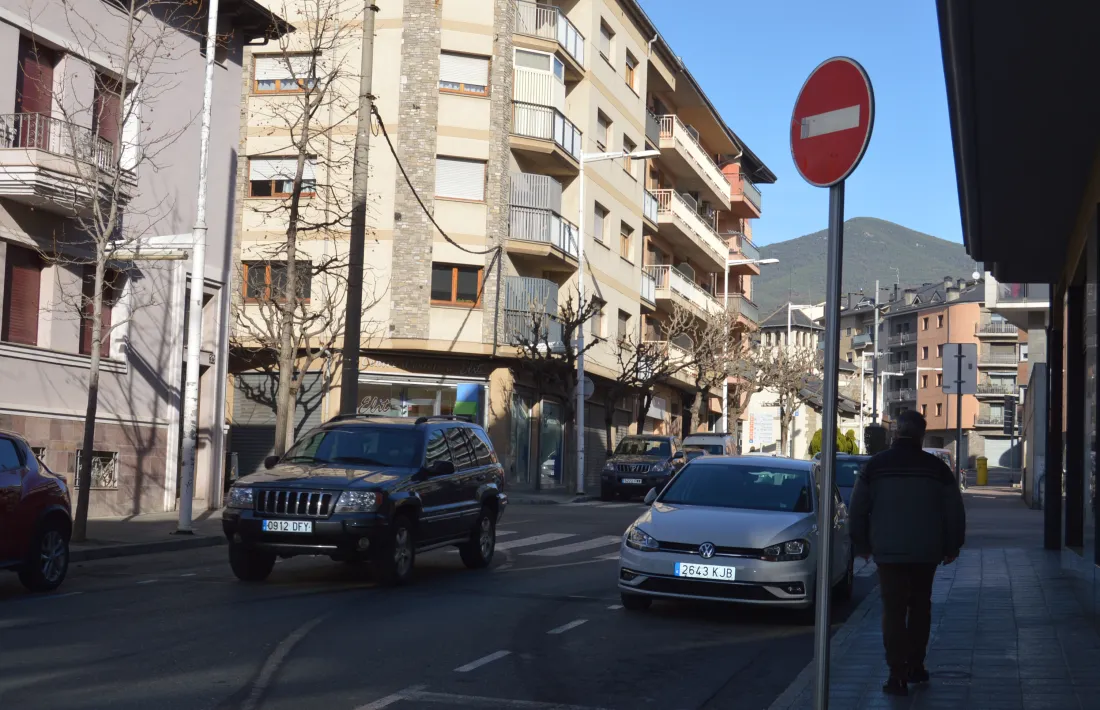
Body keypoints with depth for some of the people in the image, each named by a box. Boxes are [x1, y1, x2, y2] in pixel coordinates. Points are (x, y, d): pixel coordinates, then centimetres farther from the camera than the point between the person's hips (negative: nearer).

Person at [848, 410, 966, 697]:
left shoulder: (876, 465, -2)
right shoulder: (937, 468, 1)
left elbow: (857, 510, 1)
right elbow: (955, 512, 4)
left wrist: (862, 545, 13)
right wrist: (951, 547, 16)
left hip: (888, 552, -2)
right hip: (927, 553, 2)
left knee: (893, 611, 0)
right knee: (920, 607, 18)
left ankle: (898, 676, -6)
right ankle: (915, 667, 22)